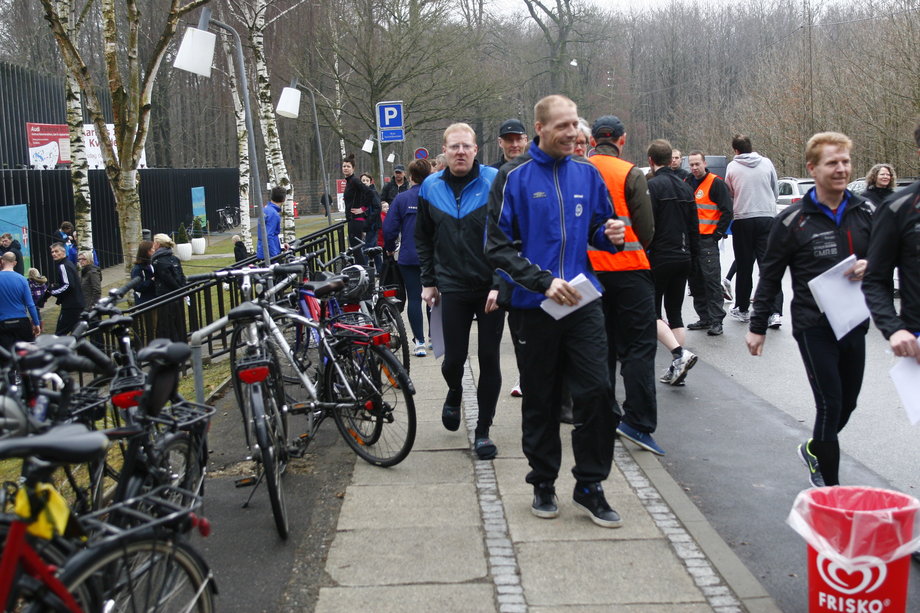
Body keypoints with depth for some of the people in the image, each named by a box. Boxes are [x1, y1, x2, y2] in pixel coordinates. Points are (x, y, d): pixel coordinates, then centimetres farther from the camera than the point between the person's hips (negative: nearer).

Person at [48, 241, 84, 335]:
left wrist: (53, 291, -12)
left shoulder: (63, 266, -11)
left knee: (60, 334, -9)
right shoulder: (69, 264, 18)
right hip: (78, 305, 10)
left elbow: (68, 285, -21)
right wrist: (55, 287, 12)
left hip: (70, 306, -10)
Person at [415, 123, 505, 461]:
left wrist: (500, 284, -15)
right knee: (454, 359, 3)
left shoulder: (494, 182, -8)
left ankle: (483, 430, 17)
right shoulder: (431, 187, 3)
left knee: (489, 359, 4)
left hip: (491, 288, -2)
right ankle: (454, 394, 38)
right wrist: (428, 281, 10)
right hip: (452, 287, 2)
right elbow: (423, 239, 14)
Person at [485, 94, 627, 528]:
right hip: (532, 308, -2)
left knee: (596, 392, -4)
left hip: (583, 302, 3)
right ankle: (543, 484, 26)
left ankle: (590, 485, 13)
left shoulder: (587, 173, 7)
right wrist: (543, 281, -19)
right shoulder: (513, 177, -5)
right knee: (540, 402, 9)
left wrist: (609, 235, -7)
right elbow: (498, 247, -8)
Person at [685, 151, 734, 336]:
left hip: (708, 239, -7)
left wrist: (718, 234, -10)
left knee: (712, 279, -8)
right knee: (695, 280, 10)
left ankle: (716, 320, -5)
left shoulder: (716, 183, -5)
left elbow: (727, 211, -7)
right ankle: (704, 318, 19)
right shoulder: (686, 183, 15)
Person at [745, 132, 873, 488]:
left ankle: (814, 450, 41)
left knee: (848, 404, 14)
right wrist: (757, 327, -1)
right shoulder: (794, 220, -8)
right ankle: (830, 485, 9)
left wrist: (869, 267, -10)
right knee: (830, 404, -6)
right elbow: (770, 276, -1)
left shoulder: (865, 212, 4)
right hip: (814, 327, -5)